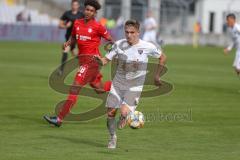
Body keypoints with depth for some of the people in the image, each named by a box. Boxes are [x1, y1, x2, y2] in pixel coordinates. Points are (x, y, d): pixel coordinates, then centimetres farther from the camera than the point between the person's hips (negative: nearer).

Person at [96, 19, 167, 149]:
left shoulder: (147, 47, -8)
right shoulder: (119, 44, -3)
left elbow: (162, 57, 7)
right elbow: (106, 60, -1)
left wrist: (157, 76, 9)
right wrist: (100, 60, -24)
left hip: (134, 87, -3)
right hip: (118, 84, 3)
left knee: (124, 112, -22)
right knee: (110, 112, -3)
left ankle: (125, 117, 17)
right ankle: (112, 138, 22)